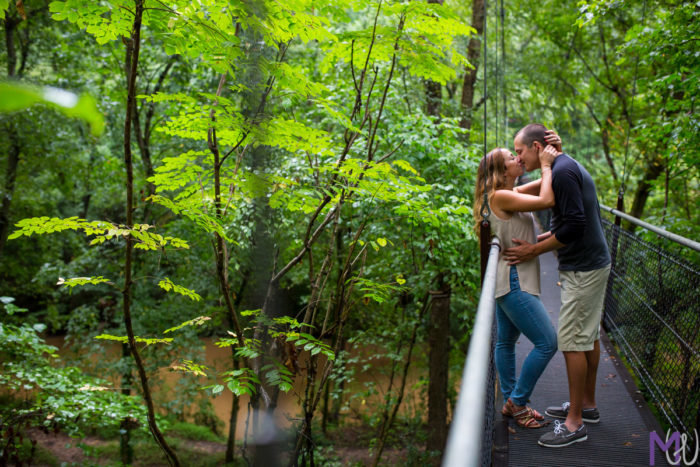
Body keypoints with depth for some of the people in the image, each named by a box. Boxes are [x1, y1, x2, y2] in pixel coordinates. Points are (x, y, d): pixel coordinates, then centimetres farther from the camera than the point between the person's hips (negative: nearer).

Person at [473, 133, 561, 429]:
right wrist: (546, 164, -12)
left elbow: (545, 183, 19)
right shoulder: (500, 196, -16)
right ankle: (517, 401, 6)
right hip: (513, 282, -10)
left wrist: (554, 152, 2)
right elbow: (547, 201, -23)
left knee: (506, 342, 16)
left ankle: (511, 403, 27)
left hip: (512, 280, 10)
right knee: (547, 343, -6)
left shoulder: (512, 193, 12)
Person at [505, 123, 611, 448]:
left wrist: (535, 250, -16)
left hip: (582, 269, -11)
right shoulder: (568, 167, 13)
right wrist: (541, 238, 14)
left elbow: (574, 225, -25)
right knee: (589, 336, 17)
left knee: (573, 341, -6)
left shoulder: (562, 172, -19)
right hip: (592, 263, 11)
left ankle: (574, 424, 2)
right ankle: (587, 405, 30)